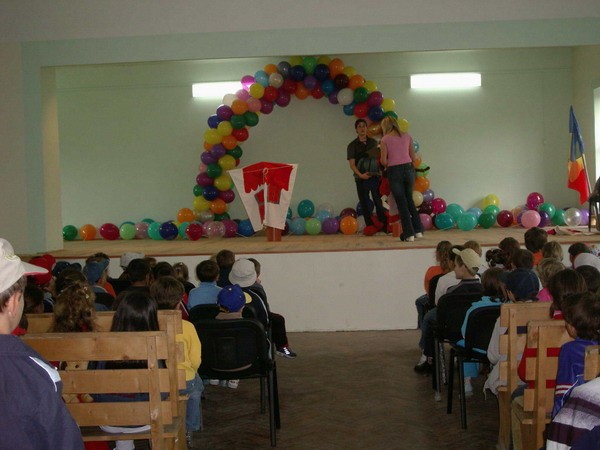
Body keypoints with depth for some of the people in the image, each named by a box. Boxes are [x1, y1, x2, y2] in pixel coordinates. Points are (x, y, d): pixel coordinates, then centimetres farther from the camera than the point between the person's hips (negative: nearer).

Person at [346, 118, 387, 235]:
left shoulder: (373, 142, 10)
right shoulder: (352, 145, 2)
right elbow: (352, 164, -5)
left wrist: (382, 171, 0)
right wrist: (360, 175, -19)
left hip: (376, 176, 1)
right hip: (361, 179, -1)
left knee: (378, 201, -1)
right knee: (364, 203, 3)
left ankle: (382, 224, 6)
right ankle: (369, 225, 11)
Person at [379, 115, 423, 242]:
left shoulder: (385, 139, -4)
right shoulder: (407, 136, 5)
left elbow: (383, 161, -5)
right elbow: (413, 157, 7)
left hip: (394, 171, -3)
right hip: (408, 168, 3)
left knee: (401, 203, 6)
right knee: (409, 200, 19)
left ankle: (409, 233, 6)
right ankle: (418, 230, 15)